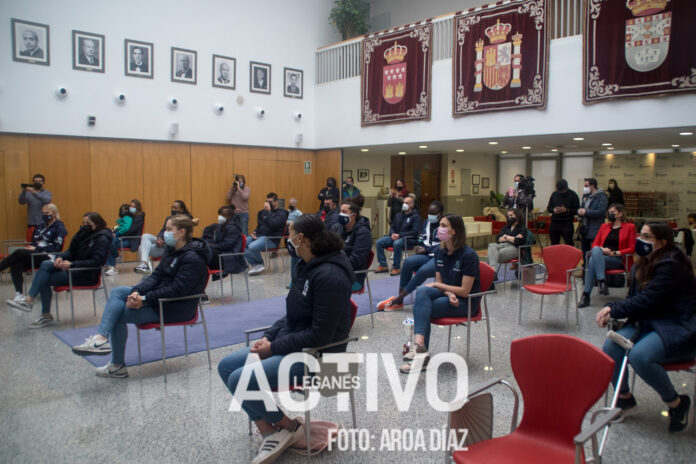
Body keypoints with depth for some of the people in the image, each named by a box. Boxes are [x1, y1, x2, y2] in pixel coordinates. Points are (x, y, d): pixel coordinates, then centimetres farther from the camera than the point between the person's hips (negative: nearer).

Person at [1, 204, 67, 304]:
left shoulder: (59, 227, 1)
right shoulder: (41, 226, 25)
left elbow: (56, 248, -9)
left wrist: (36, 248, -13)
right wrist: (30, 247, 3)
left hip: (47, 256, -7)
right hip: (35, 254, 7)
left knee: (18, 252, -26)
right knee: (16, 264, -24)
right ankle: (19, 295, -31)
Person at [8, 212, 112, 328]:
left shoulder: (102, 239, -13)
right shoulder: (85, 233, 11)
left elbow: (96, 261, -22)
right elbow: (71, 251, 13)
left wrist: (72, 264, -27)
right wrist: (61, 257, -10)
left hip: (88, 275, -7)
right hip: (76, 267, 8)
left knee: (45, 280, -15)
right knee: (45, 264, -15)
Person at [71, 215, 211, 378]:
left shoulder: (192, 258, -20)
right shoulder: (172, 250, 10)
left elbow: (177, 289, -25)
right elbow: (157, 275, 5)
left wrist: (145, 300, -25)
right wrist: (137, 291, -12)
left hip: (177, 308, -9)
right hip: (160, 296, 9)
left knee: (119, 314, -9)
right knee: (118, 291, -4)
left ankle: (118, 366, 0)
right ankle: (100, 338, -12)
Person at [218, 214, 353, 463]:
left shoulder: (329, 275, -23)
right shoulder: (308, 266, 5)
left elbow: (320, 335, -24)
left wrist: (274, 347, -17)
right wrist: (268, 336, 0)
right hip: (290, 343, 10)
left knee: (240, 380, -21)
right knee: (226, 366, 5)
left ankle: (291, 427, 3)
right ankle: (270, 433, 3)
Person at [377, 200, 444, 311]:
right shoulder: (427, 223, 18)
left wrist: (425, 250, -16)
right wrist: (419, 247, 2)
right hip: (426, 255, 6)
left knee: (423, 270, -37)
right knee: (408, 261, -28)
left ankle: (398, 299, -29)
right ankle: (399, 302, -27)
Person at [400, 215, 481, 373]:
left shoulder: (468, 255, -18)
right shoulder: (440, 252, 4)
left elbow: (464, 291, -18)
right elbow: (439, 282, 6)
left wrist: (436, 285, -13)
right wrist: (449, 294, -16)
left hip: (467, 302, -6)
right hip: (448, 294, 6)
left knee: (420, 307, -26)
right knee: (422, 291, -26)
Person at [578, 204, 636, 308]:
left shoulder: (629, 227, 12)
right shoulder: (604, 226, 23)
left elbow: (631, 249, 4)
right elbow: (595, 244, 17)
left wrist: (615, 253, -9)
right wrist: (602, 250, -6)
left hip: (618, 260, -3)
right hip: (600, 256, 3)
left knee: (593, 261, -34)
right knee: (596, 250, -35)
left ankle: (586, 294, -37)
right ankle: (602, 281, -46)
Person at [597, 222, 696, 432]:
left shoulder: (672, 266, -18)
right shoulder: (643, 264, 9)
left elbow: (646, 300, -24)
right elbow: (634, 298, 11)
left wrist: (614, 309, -16)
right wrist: (611, 309, -9)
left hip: (678, 330, -8)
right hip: (649, 324, 8)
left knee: (639, 355, -32)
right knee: (611, 346, -16)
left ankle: (677, 403, -6)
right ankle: (624, 398, 6)